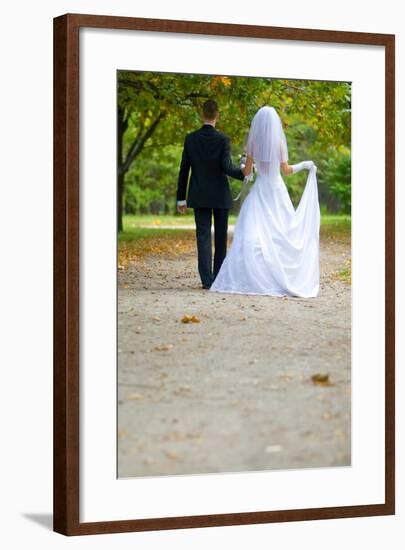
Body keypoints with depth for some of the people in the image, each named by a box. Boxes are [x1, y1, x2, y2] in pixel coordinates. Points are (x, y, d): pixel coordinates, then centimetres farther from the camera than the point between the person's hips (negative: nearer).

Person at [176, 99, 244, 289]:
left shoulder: (190, 138, -1)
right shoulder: (223, 139, -9)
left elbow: (184, 170, 1)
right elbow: (227, 167, -16)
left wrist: (181, 198, 6)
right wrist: (245, 173, 1)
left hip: (199, 196, 1)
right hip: (220, 195, -1)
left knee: (203, 236, 1)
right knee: (220, 237, 9)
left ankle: (207, 279, -6)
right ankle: (219, 277, 12)